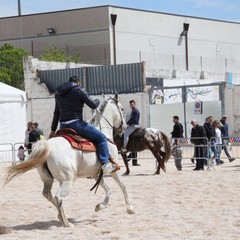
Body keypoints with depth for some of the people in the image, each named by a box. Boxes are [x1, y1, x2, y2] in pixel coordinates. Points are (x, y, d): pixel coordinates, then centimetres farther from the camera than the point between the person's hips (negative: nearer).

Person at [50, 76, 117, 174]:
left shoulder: (58, 94, 19)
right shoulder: (79, 90, -2)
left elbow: (56, 113, 24)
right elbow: (93, 105, -4)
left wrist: (53, 130, 29)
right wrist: (98, 101, 19)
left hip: (63, 126, 7)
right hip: (76, 123, -7)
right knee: (101, 137, -3)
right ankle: (105, 164, -13)